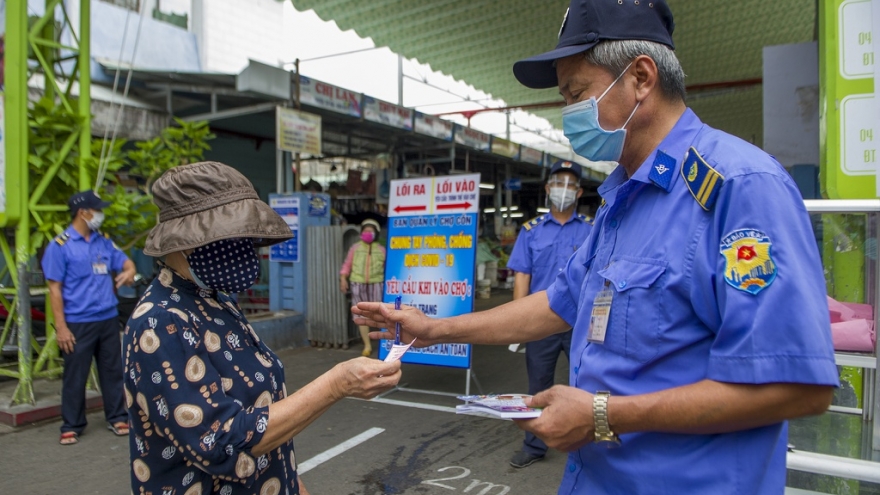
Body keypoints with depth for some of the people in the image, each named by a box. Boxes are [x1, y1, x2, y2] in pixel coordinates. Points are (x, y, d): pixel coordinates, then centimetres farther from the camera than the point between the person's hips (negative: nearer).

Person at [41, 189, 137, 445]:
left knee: (112, 371, 11)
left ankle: (117, 417, 23)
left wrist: (128, 272, -10)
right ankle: (71, 425, 18)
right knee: (74, 376, 5)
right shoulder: (59, 246, -6)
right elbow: (55, 289, -7)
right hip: (77, 323, -4)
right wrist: (61, 327, -11)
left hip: (108, 319, 5)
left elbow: (127, 262, 16)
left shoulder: (104, 242, 9)